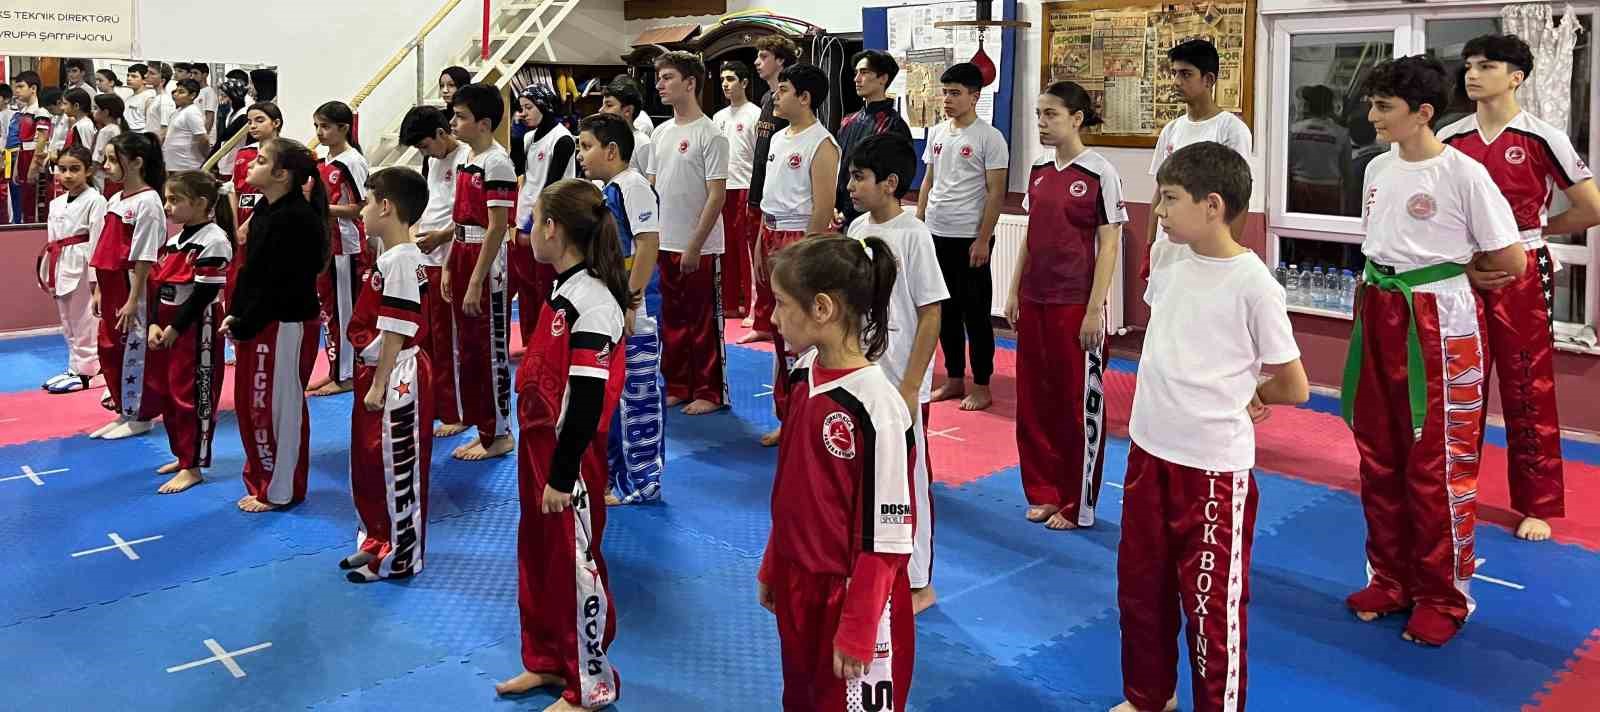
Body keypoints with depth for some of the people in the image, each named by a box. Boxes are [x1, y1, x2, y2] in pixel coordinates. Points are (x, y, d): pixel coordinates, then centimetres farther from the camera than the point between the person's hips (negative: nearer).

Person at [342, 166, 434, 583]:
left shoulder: (399, 261, -20)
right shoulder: (395, 257, 9)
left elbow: (396, 333, -21)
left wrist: (379, 385, -18)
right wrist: (372, 379, 18)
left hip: (396, 378, -10)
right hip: (380, 375, 10)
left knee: (396, 470, 3)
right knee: (369, 463, 20)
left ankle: (399, 559, 16)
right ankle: (378, 541, 35)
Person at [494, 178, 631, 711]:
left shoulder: (592, 305, -22)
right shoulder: (565, 292, 7)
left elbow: (588, 400, -24)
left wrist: (562, 476, -21)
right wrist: (541, 463, 19)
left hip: (569, 457, -10)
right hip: (540, 444, 10)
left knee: (575, 563, 3)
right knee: (538, 554, 20)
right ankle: (548, 660, 39)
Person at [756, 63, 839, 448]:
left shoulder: (821, 144, -12)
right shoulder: (779, 138, 14)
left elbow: (823, 209, -17)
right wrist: (761, 243, 15)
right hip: (772, 238, 9)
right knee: (779, 331, 13)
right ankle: (787, 418, 23)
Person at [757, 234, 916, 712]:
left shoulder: (875, 409, -24)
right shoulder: (804, 378, -2)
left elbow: (885, 538, -19)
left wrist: (857, 631, -15)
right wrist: (771, 569, 15)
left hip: (853, 597, -7)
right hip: (798, 587, 8)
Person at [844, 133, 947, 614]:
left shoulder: (913, 236, -15)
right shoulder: (858, 228, 5)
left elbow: (931, 315, -15)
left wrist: (910, 387, -16)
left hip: (898, 383, -7)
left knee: (906, 478, 4)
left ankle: (918, 583, 19)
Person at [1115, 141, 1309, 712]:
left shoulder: (1253, 285, -15)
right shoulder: (1168, 271, 4)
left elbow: (1294, 388, -7)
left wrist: (1235, 395, 6)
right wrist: (1186, 394, 8)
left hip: (1214, 466, -7)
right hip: (1149, 451, 7)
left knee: (1211, 602, 5)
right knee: (1140, 585, 19)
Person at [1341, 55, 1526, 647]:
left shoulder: (1464, 174, -14)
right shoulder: (1378, 169, 7)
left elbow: (1512, 263, -9)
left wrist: (1451, 265, 2)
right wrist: (1386, 288, 6)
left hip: (1438, 325, -7)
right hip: (1379, 319, 7)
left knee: (1437, 467, 2)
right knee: (1380, 459, 13)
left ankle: (1443, 597, 18)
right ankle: (1392, 579, 29)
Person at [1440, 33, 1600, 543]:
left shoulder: (1542, 139, -7)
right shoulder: (1450, 139, 4)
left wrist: (1534, 231, 4)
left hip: (1522, 276, -3)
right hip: (1461, 275, 3)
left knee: (1528, 392, 3)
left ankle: (1538, 506, 15)